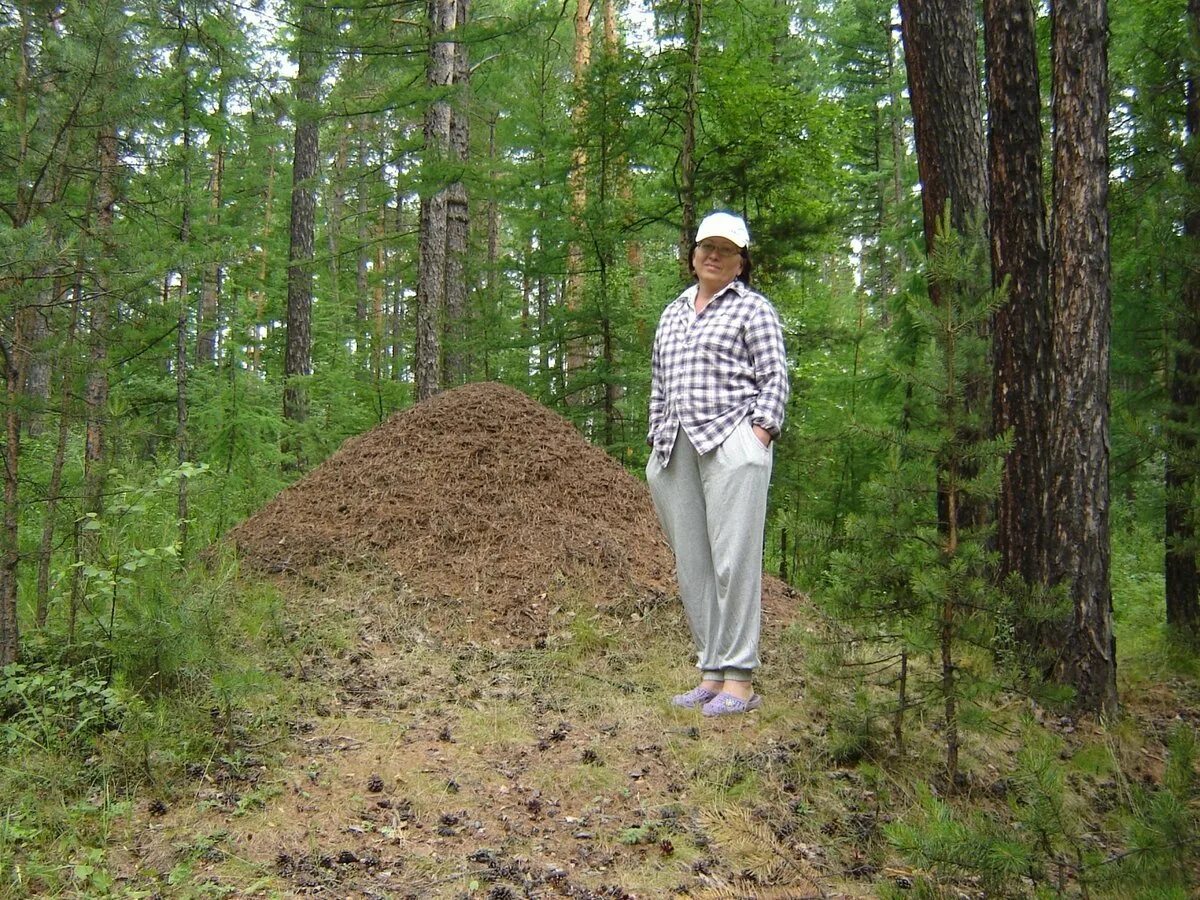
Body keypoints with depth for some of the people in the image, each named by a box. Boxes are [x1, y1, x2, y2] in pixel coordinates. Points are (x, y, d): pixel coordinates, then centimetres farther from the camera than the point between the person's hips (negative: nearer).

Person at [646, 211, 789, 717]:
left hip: (731, 443, -6)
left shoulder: (753, 308, 6)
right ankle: (711, 672, 10)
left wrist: (760, 434, -13)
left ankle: (740, 679, -7)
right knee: (691, 564, 4)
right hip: (677, 449, 6)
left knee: (733, 559, -10)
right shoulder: (672, 313, 23)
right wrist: (657, 444, 17)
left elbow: (774, 379, -1)